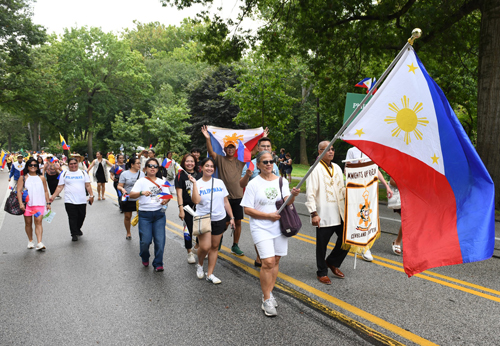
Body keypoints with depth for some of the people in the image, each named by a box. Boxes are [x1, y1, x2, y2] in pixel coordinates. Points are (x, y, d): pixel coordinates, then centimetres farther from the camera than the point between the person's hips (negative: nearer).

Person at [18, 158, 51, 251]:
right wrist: (21, 203, -11)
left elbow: (46, 191, 15)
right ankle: (30, 241, 26)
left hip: (39, 203, 0)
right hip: (27, 204, 0)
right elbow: (19, 191, -1)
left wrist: (48, 203, 10)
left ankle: (39, 243, -19)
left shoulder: (41, 178, 11)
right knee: (28, 223, 10)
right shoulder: (23, 178, 5)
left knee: (38, 222, -11)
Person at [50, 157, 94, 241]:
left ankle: (78, 229, 35)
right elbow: (60, 187, 7)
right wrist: (53, 197, -1)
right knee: (72, 218, -4)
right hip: (69, 201, -1)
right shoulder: (64, 174, 7)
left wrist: (91, 195, -3)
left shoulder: (83, 173, 9)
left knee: (81, 216, 9)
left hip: (82, 201, 2)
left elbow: (88, 185, 8)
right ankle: (74, 234, 5)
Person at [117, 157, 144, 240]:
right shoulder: (124, 174, -4)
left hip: (139, 199, 2)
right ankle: (128, 233, 29)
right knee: (127, 217, 10)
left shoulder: (141, 173, 6)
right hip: (128, 199, -2)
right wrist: (122, 189, -24)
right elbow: (119, 186, -4)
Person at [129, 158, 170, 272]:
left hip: (159, 214, 3)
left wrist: (165, 200, -8)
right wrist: (141, 192, -31)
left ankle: (158, 264, 12)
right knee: (145, 240, -4)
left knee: (160, 240, -3)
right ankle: (145, 258, 27)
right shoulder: (141, 181, 1)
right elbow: (131, 195, -11)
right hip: (145, 214, -3)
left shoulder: (161, 182, 13)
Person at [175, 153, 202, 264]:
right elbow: (179, 194, -7)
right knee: (189, 230, 3)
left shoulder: (199, 175, 7)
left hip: (199, 206, 3)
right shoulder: (180, 175, -3)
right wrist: (181, 209, -12)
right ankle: (190, 253, 17)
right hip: (187, 207, -3)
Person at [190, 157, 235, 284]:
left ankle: (210, 274, 19)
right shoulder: (197, 184, -3)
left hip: (219, 219, 4)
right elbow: (196, 201, -20)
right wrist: (194, 183, -20)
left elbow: (226, 201, 10)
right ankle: (199, 264, 19)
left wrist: (231, 217, 8)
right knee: (205, 247, -13)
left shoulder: (219, 182, 6)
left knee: (214, 247, 8)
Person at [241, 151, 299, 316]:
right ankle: (266, 300, 0)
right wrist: (268, 215, -15)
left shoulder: (282, 181, 7)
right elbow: (247, 209, -8)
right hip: (261, 228, -4)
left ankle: (268, 293, 25)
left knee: (276, 261, 9)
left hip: (280, 227, 5)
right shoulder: (253, 184, -5)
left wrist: (293, 196, -25)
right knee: (268, 262, -12)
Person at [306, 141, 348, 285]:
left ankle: (332, 262, 31)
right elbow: (310, 193, -12)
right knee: (322, 245, 4)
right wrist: (314, 213, -17)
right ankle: (322, 272, 22)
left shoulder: (337, 168, 14)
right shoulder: (316, 169, -8)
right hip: (324, 215, -6)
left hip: (339, 213, 7)